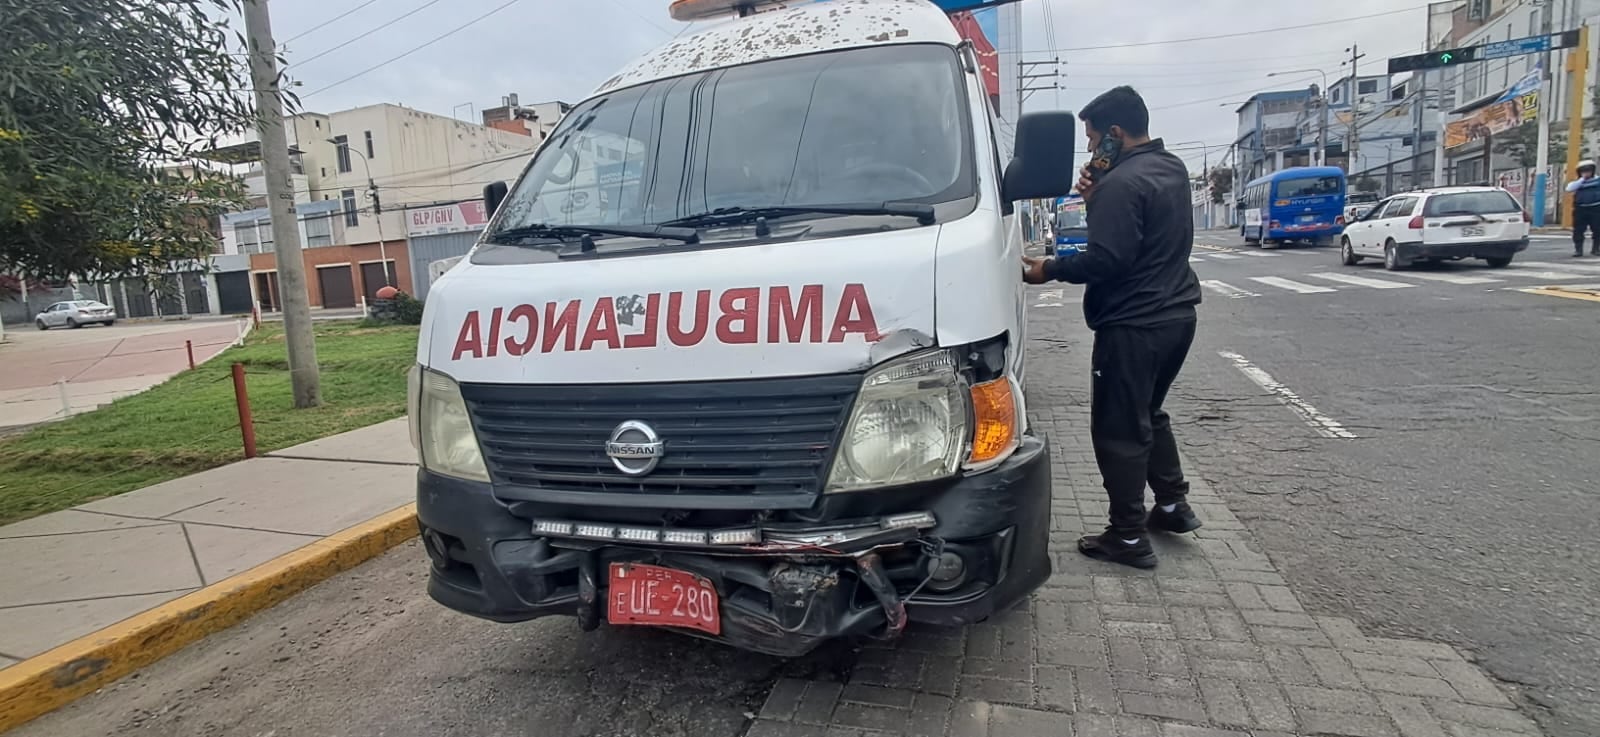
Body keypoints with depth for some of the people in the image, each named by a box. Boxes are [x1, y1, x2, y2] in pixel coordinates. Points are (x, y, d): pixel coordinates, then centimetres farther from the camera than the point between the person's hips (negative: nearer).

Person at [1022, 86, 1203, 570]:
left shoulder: (1122, 182, -19)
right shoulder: (1173, 169, 13)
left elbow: (1105, 260, -23)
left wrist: (1047, 269, -10)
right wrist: (1097, 200, 5)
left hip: (1133, 326, -10)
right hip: (1176, 316, 10)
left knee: (1119, 430, 0)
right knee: (1149, 414, 25)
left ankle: (1129, 537, 9)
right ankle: (1173, 505, 33)